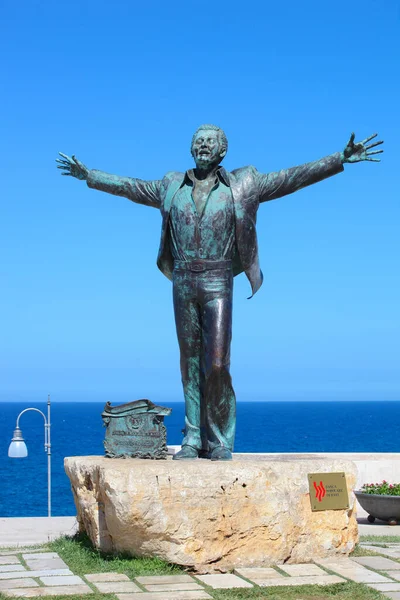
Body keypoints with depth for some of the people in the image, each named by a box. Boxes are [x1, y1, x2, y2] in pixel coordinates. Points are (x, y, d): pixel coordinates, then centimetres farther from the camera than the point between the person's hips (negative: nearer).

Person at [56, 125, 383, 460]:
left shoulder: (241, 185, 3)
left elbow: (291, 179, 0)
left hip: (218, 284, -3)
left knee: (217, 364, -9)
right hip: (183, 282, 3)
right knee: (191, 362, 5)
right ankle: (193, 439, 10)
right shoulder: (172, 186, 12)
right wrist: (89, 176, 30)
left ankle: (220, 441, 3)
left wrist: (341, 160, -7)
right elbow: (130, 187, 24)